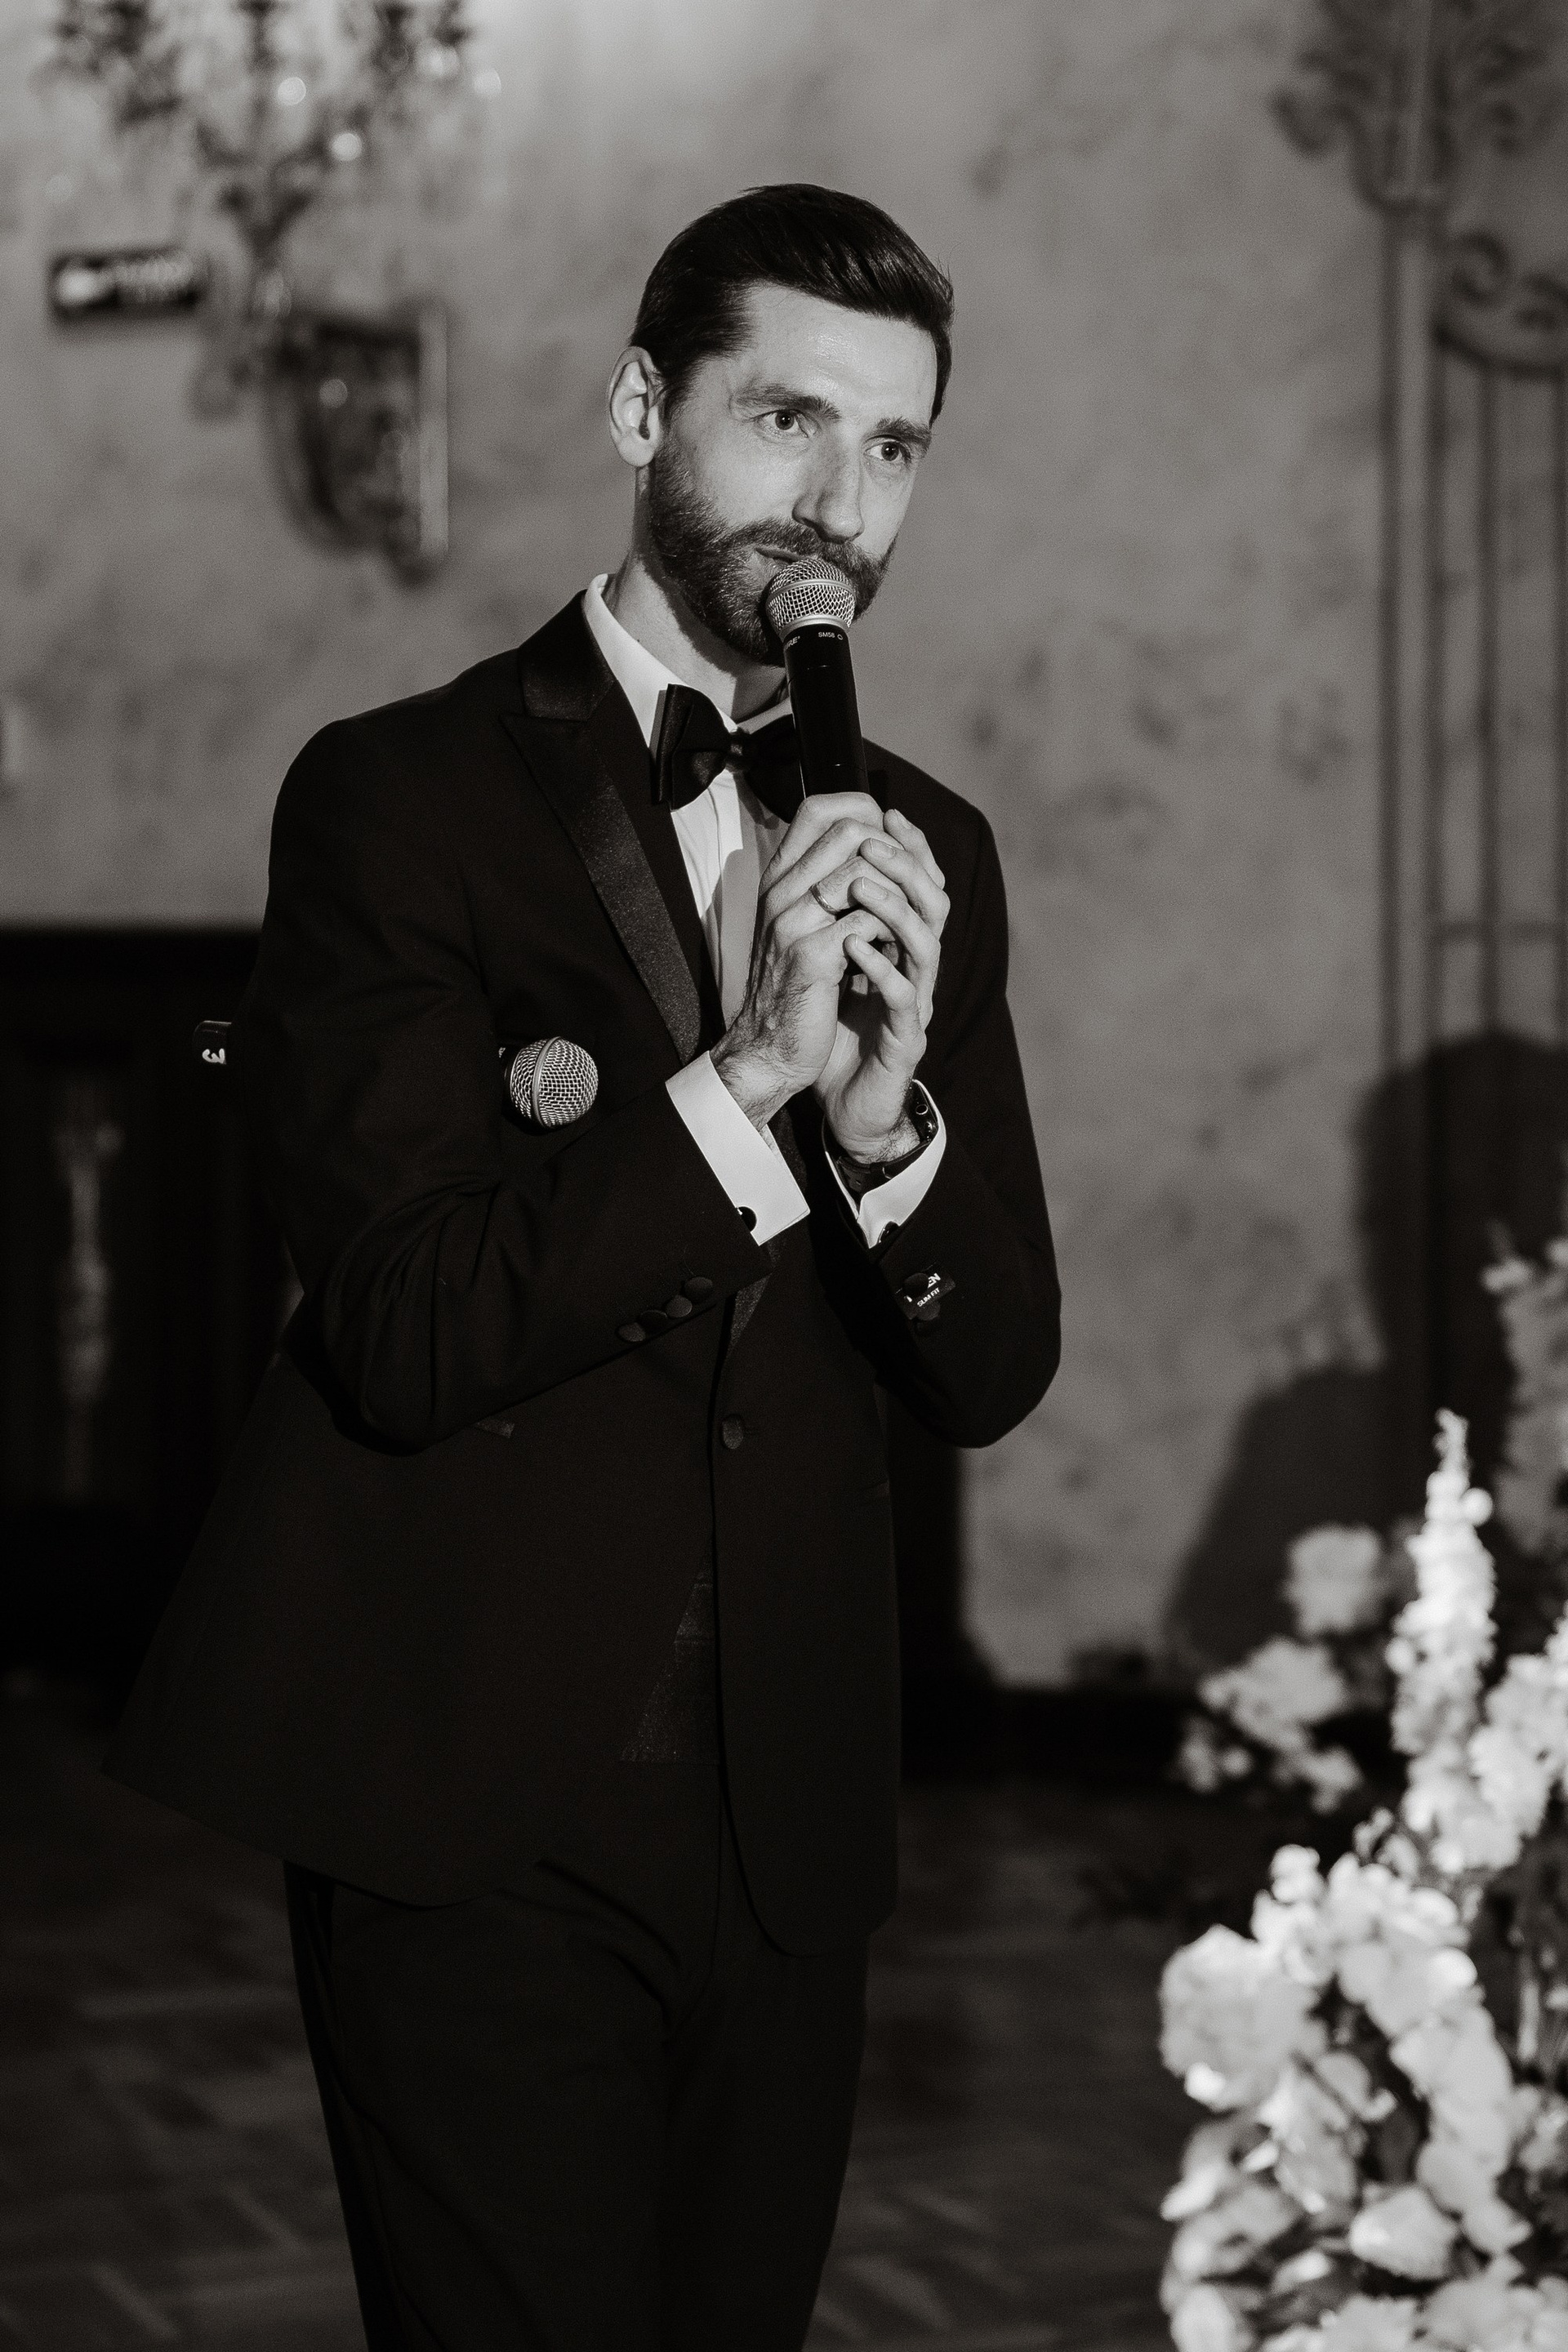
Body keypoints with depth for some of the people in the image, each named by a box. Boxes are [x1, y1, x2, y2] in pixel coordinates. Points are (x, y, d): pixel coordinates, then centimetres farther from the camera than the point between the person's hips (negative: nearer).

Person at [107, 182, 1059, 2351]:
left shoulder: (922, 849, 9)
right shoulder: (399, 797, -6)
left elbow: (993, 1376, 5)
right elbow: (409, 1335, -14)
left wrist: (887, 1117, -14)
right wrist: (744, 1074, -23)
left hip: (786, 1817, 5)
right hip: (480, 1809, -5)